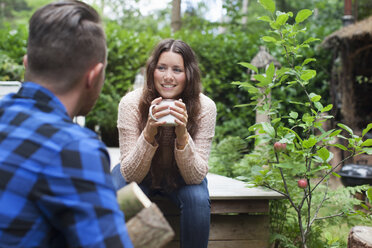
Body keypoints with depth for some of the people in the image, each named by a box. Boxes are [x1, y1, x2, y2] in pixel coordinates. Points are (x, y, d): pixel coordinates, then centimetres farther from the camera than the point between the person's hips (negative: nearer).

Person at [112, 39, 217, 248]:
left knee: (198, 199, -29)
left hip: (181, 177, 1)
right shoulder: (131, 103, -25)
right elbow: (130, 175, -25)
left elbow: (196, 177, -25)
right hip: (139, 174, 0)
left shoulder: (205, 107, -24)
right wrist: (149, 134, -43)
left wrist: (182, 136, -42)